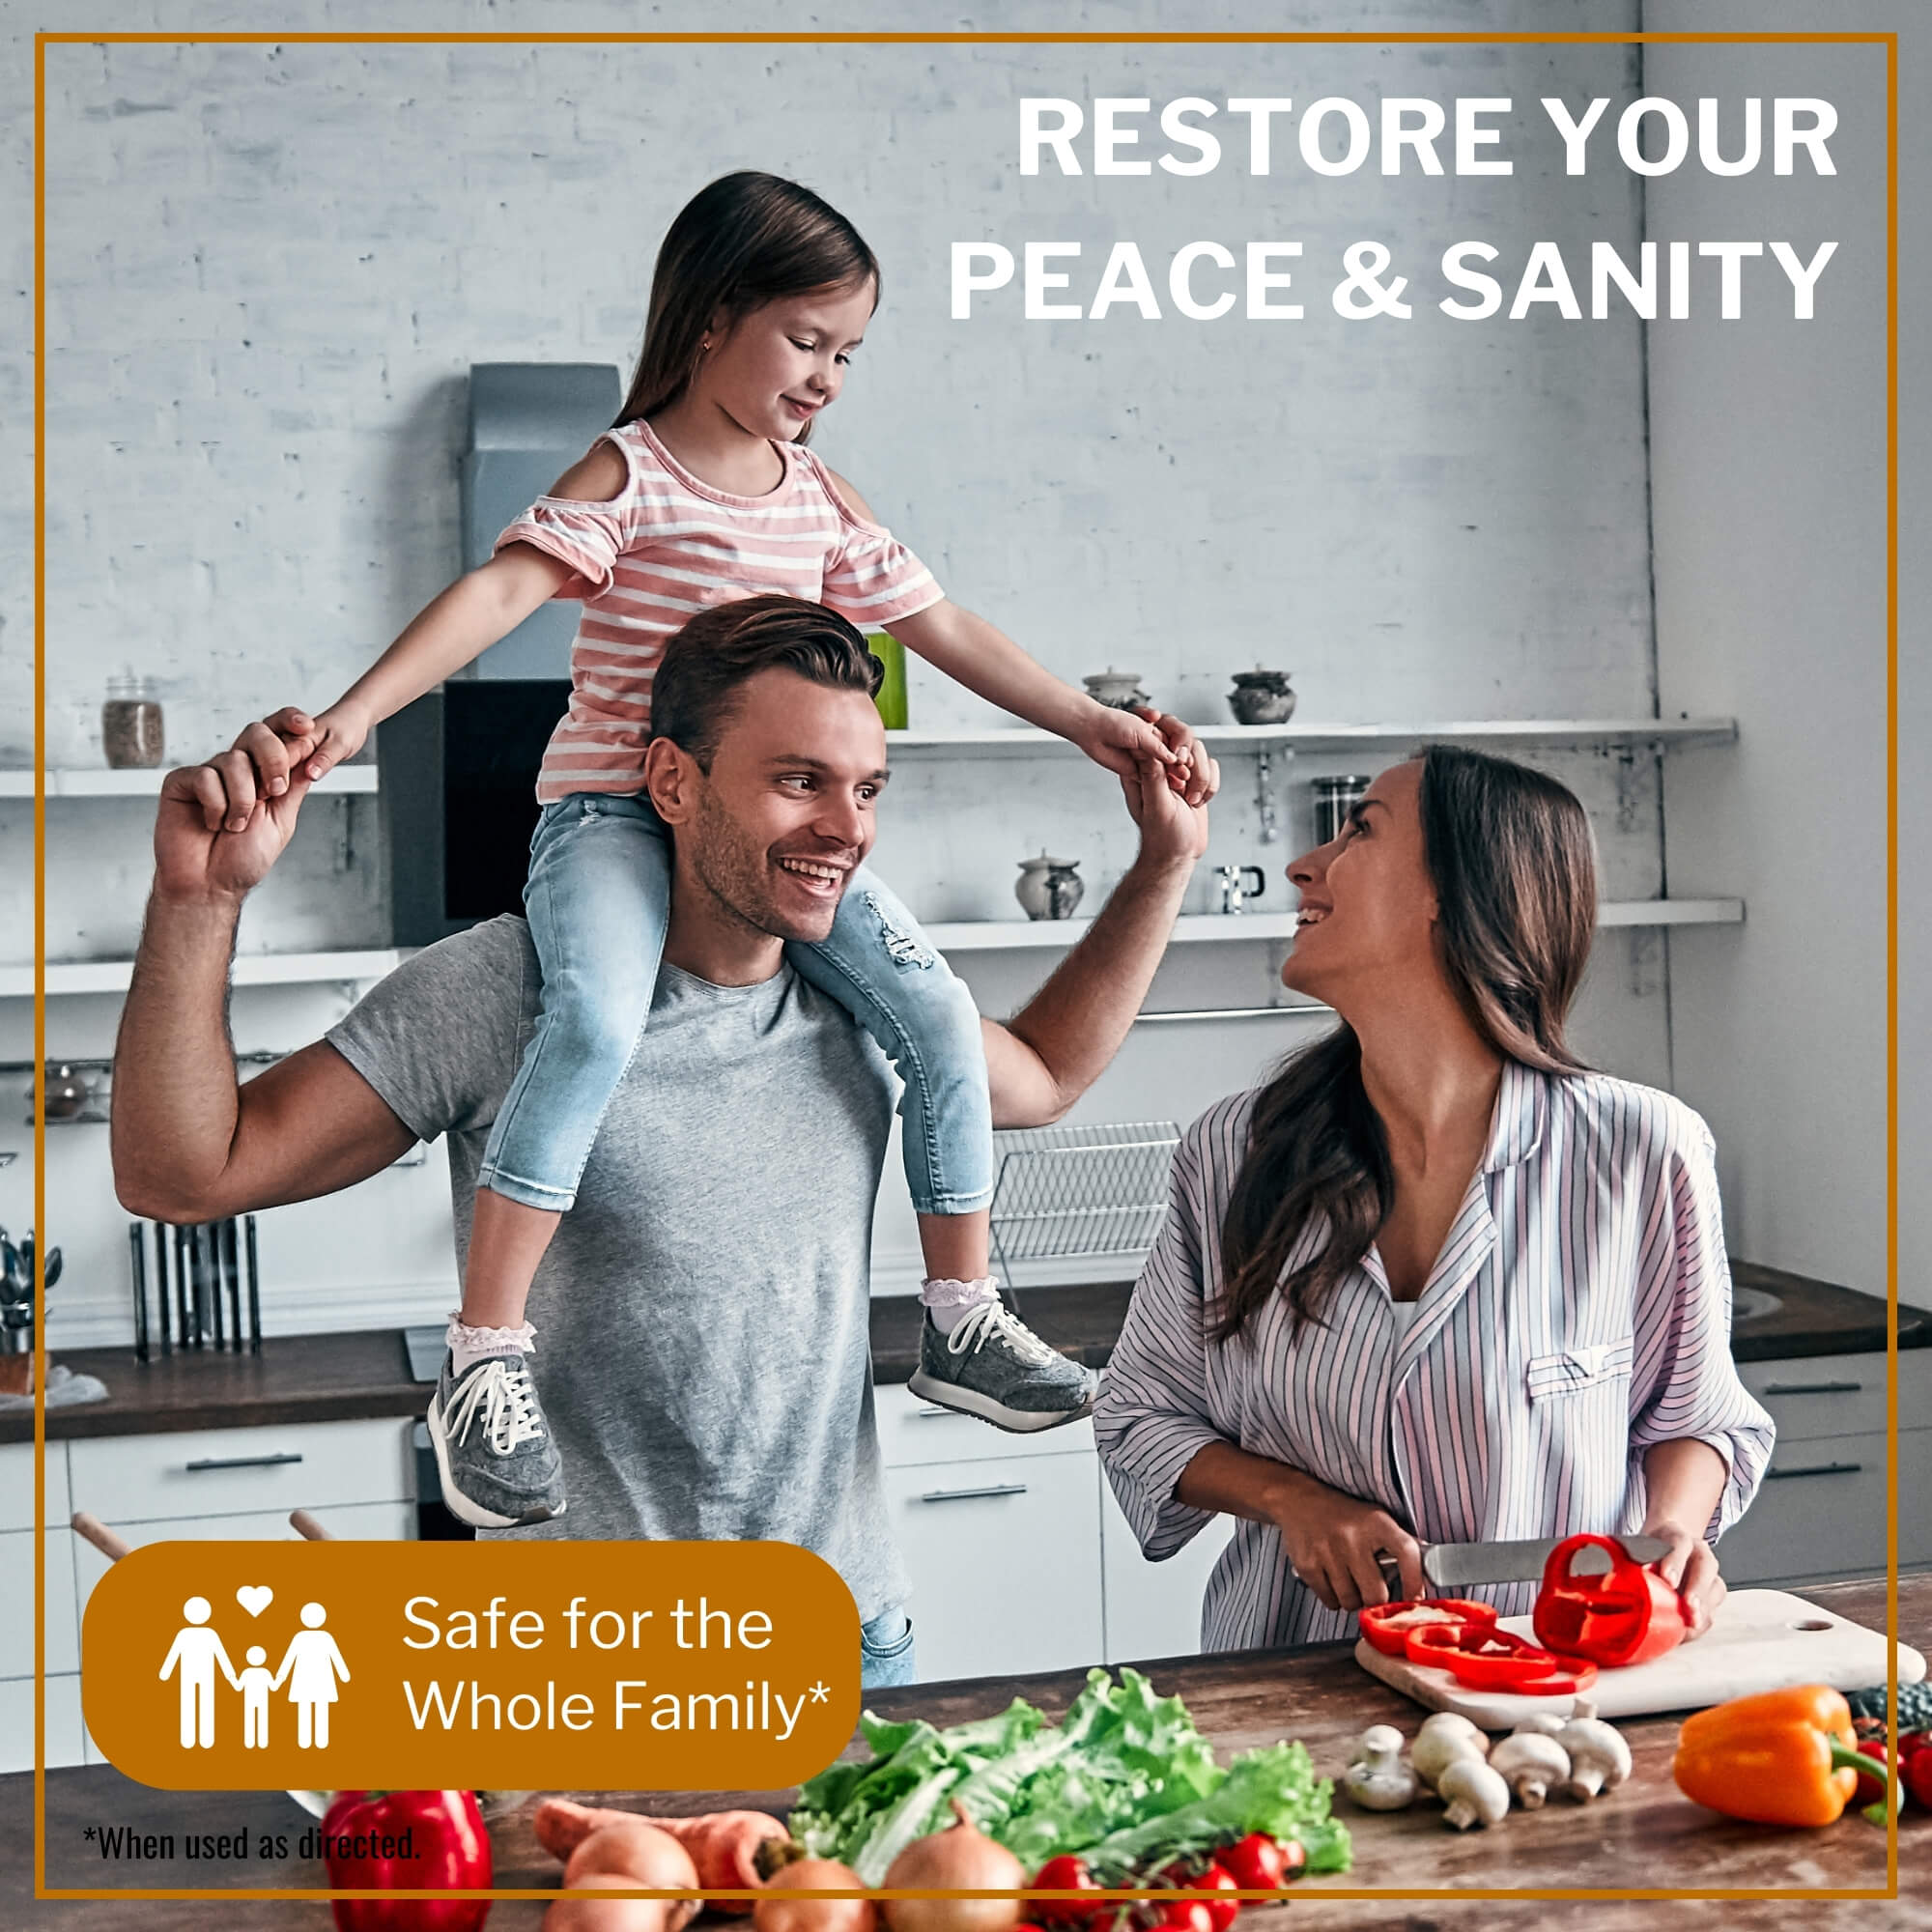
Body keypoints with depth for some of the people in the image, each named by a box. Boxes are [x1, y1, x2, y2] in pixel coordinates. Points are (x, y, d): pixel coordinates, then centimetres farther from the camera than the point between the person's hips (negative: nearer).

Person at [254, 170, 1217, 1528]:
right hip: (611, 812, -6)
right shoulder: (630, 475, -6)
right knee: (599, 1020, -34)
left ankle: (967, 1322, 8)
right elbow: (501, 591, -20)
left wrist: (1092, 722, 12)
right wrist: (358, 710, -33)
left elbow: (944, 629, 17)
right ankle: (485, 1358, -25)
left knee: (936, 1011, -9)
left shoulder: (821, 499, 12)